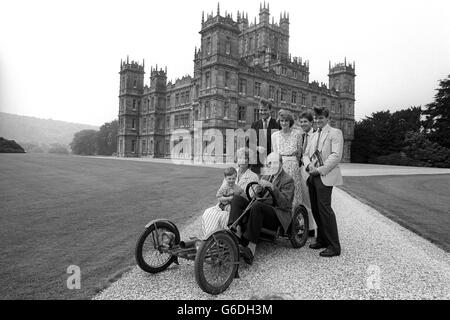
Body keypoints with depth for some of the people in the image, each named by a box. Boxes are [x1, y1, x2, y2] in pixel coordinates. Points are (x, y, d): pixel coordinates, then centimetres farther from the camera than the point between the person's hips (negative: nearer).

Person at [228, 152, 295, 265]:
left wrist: (272, 187, -23)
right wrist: (260, 188, -4)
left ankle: (251, 246, -34)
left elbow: (285, 204, -14)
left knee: (257, 205, -37)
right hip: (261, 210, 7)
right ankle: (237, 231, -30)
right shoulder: (265, 177, 22)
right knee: (237, 198, -12)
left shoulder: (288, 180, 0)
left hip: (279, 215, -7)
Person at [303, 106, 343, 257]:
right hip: (313, 177, 7)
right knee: (315, 209, 9)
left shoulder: (335, 133, 0)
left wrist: (320, 170, -15)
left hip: (325, 176, -7)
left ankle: (334, 246, -3)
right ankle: (322, 239, 22)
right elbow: (306, 154, 18)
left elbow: (336, 156, -11)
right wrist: (309, 165, -3)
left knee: (325, 208, -11)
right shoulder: (314, 135, 22)